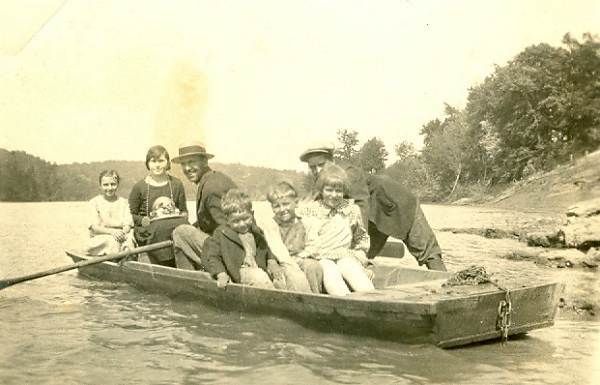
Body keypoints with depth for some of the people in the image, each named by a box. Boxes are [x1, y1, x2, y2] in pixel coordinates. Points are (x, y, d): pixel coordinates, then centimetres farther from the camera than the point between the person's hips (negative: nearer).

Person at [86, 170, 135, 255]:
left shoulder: (123, 202, 13)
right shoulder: (94, 202, 7)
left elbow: (127, 225, 2)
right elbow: (95, 227, -3)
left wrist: (123, 232, -23)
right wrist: (112, 231, -22)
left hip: (120, 236, 2)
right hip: (99, 240, -2)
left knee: (129, 239, -32)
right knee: (113, 241, -35)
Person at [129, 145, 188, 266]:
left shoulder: (176, 184, 11)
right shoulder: (139, 187, 4)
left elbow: (183, 210, 17)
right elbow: (131, 215, 6)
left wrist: (183, 216, -6)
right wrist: (142, 220, -13)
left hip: (171, 229, 3)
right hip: (149, 233, -2)